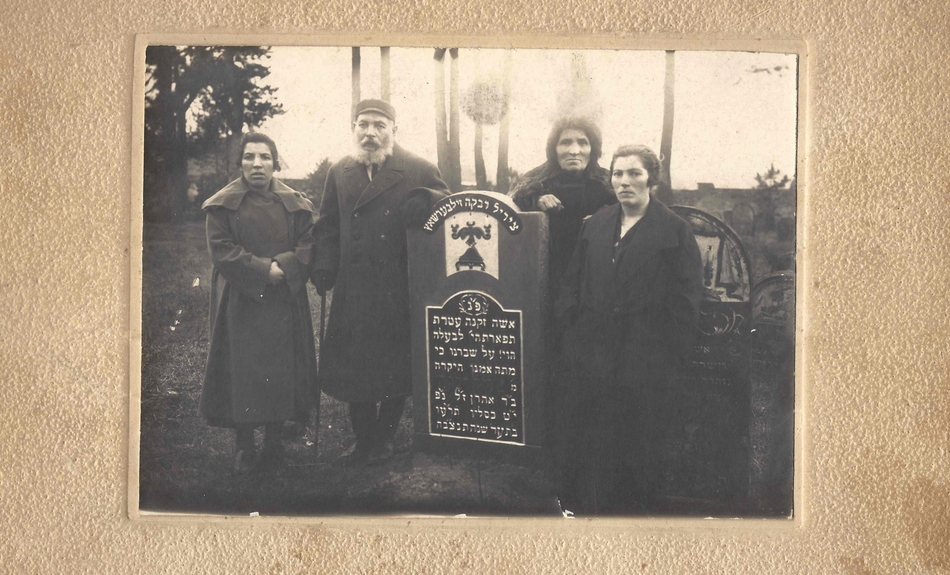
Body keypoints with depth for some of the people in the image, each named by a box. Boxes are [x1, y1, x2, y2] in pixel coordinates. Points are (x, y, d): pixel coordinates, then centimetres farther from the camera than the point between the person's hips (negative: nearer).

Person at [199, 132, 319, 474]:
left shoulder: (295, 204, 6)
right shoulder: (223, 205, 1)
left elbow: (307, 248, 0)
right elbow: (222, 250, -7)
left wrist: (282, 268, -17)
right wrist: (264, 269, -15)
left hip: (284, 302, 2)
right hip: (240, 302, -1)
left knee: (282, 369, 3)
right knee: (242, 369, 1)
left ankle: (274, 442, 15)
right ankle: (244, 445, 12)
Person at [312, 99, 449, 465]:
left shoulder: (420, 172, -1)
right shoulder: (339, 174, 11)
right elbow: (327, 228, 15)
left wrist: (423, 205, -20)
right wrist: (324, 269, 1)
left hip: (399, 293, -3)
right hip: (352, 292, 3)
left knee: (394, 367, 6)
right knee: (352, 366, 8)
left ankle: (384, 438, 24)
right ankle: (363, 438, 24)